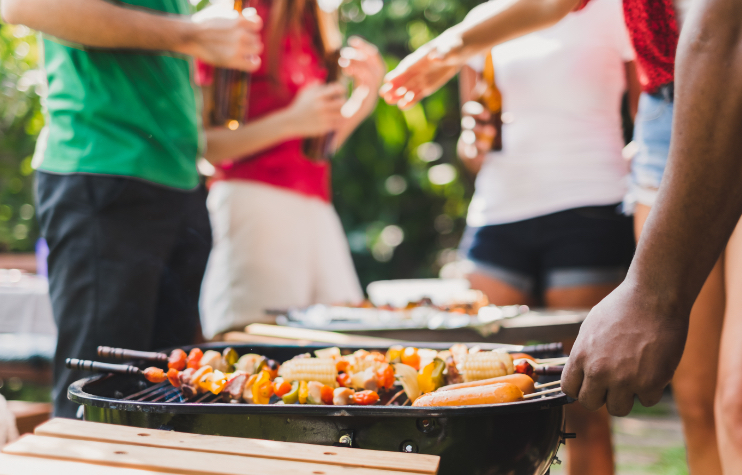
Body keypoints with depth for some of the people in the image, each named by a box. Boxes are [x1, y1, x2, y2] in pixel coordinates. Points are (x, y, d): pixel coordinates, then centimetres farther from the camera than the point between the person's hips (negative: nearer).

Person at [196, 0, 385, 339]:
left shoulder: (311, 28, 21)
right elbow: (202, 143, -8)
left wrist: (365, 97, 10)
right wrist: (291, 121, -14)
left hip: (317, 209, 7)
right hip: (254, 200, -7)